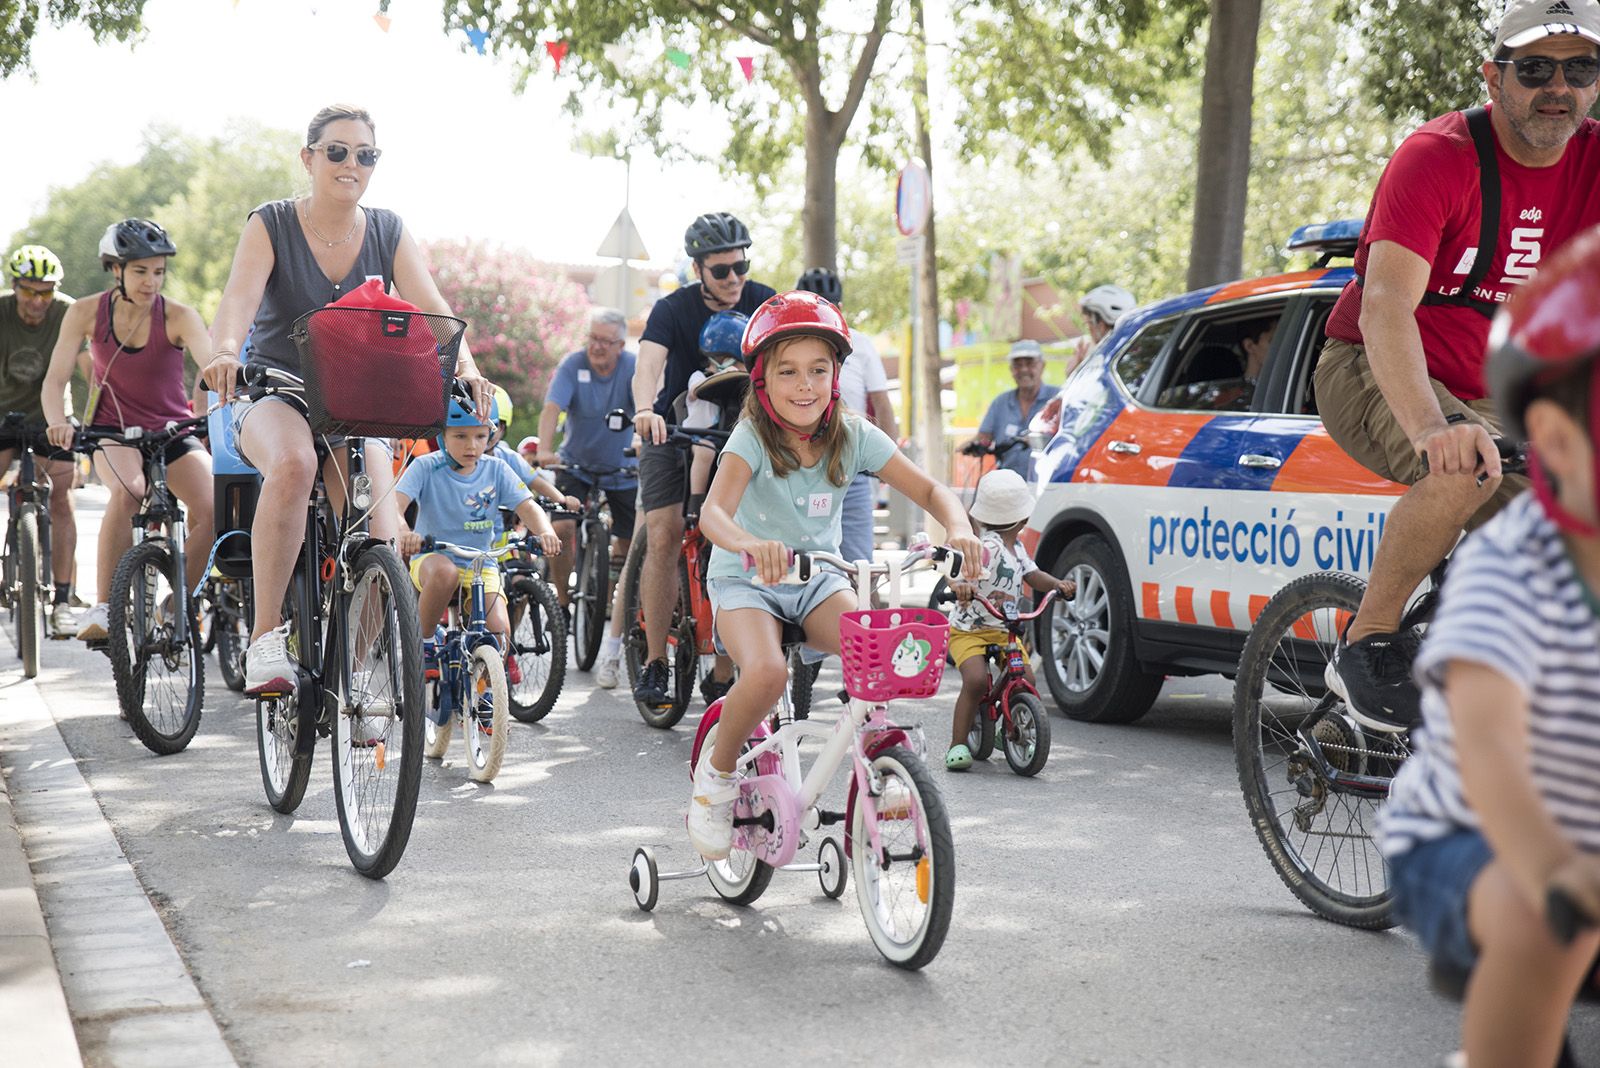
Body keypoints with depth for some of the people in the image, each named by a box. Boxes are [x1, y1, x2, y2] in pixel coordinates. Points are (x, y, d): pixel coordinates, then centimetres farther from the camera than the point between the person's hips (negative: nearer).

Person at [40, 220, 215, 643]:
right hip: (114, 430, -1)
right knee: (127, 491, -35)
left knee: (214, 511, -25)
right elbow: (55, 380, -10)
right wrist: (58, 421, -31)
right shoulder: (87, 313, -9)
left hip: (173, 432, 1)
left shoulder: (179, 317, -14)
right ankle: (103, 607, -27)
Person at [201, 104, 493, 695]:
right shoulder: (271, 224, -4)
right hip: (273, 395, -2)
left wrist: (466, 368, -29)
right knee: (293, 463, -39)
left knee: (382, 549, -18)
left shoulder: (389, 233, 3)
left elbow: (431, 308, -9)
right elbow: (240, 296, -21)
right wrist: (225, 351, -44)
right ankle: (266, 636, -32)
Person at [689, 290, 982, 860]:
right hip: (746, 580, -3)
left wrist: (959, 529, -34)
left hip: (818, 579, 3)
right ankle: (716, 774, -4)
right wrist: (751, 544, -57)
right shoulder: (753, 437, -19)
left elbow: (929, 489, -11)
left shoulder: (853, 435, -9)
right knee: (766, 672, -32)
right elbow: (713, 512, -34)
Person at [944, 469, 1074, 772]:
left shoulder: (1016, 548, 7)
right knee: (976, 680, -28)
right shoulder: (988, 546, -22)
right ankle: (957, 745, -15)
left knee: (1026, 679, -6)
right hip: (968, 630, -8)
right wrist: (959, 584, -61)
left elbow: (1033, 575, 9)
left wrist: (1058, 583, -12)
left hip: (1004, 631, 8)